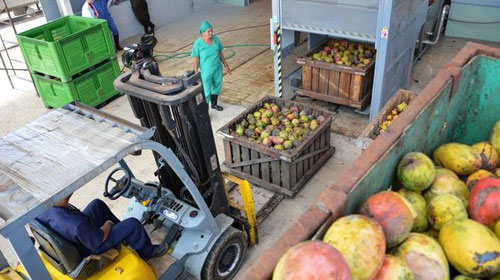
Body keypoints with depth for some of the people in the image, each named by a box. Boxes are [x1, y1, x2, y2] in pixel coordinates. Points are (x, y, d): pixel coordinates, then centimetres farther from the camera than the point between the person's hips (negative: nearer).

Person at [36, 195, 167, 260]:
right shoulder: (77, 224, -43)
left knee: (97, 204, 18)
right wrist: (108, 224, -5)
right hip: (89, 249, -7)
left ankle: (123, 232, 35)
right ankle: (147, 252, 23)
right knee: (133, 224, -7)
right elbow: (99, 239, -24)